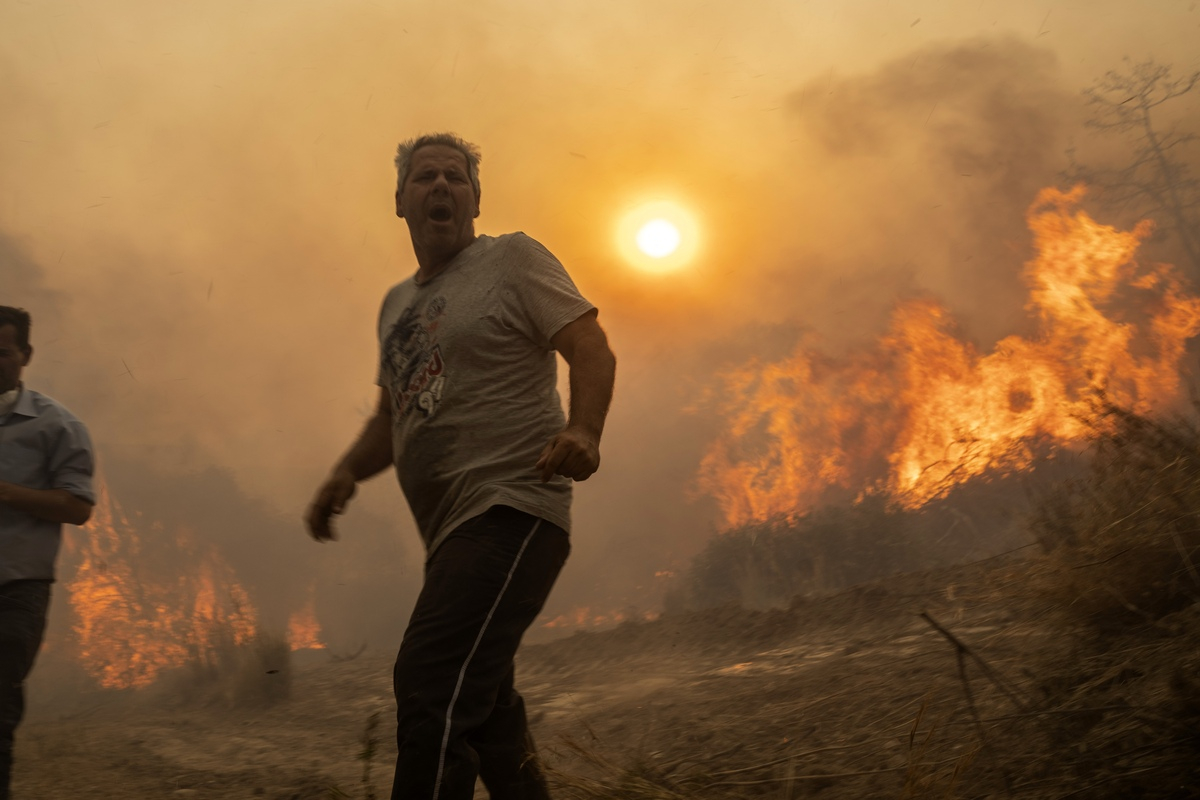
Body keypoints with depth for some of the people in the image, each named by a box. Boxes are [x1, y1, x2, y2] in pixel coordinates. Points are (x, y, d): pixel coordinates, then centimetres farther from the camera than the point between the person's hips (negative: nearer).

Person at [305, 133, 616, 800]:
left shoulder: (513, 260, 2)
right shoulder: (397, 305, 22)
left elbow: (593, 351, -9)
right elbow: (392, 417, 27)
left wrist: (583, 429, -29)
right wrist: (346, 474, 7)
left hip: (512, 512, -9)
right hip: (451, 532, 9)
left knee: (433, 690, -23)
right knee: (483, 712, 18)